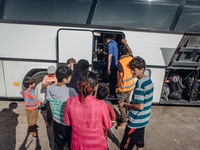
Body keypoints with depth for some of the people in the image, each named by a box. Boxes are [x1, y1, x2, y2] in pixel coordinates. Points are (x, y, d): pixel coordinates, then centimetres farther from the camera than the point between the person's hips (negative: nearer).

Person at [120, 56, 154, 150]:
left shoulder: (140, 83, -24)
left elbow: (140, 106, -27)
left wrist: (126, 105, -15)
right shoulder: (149, 81, 2)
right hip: (143, 119, 9)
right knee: (139, 141, 24)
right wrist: (130, 104, 13)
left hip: (135, 121, -9)